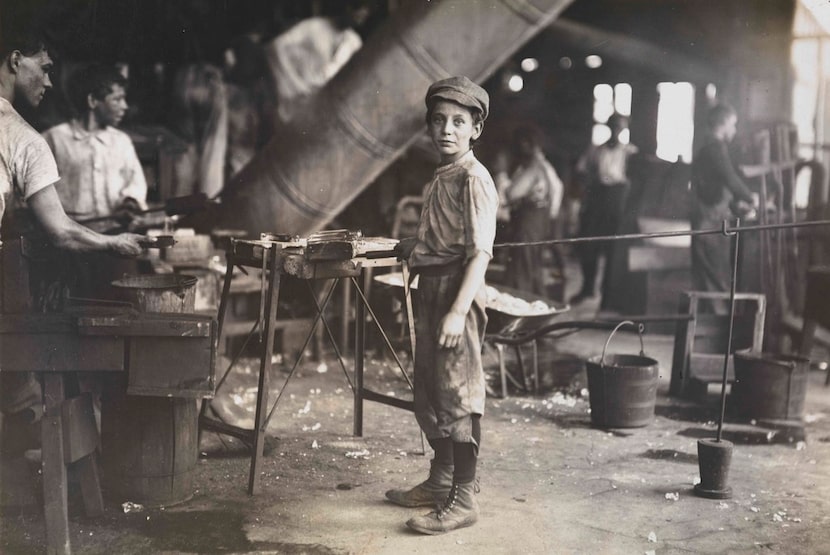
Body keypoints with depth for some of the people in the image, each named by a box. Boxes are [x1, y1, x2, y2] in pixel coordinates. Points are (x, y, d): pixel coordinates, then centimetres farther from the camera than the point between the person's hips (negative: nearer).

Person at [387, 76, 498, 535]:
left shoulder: (473, 179, -13)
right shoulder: (439, 178, 15)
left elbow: (479, 252, -21)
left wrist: (458, 310, -27)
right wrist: (412, 246, 13)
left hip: (457, 291, -9)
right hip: (430, 287, 10)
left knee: (458, 395, -4)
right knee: (429, 392, 17)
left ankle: (463, 500, 5)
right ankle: (440, 481, 31)